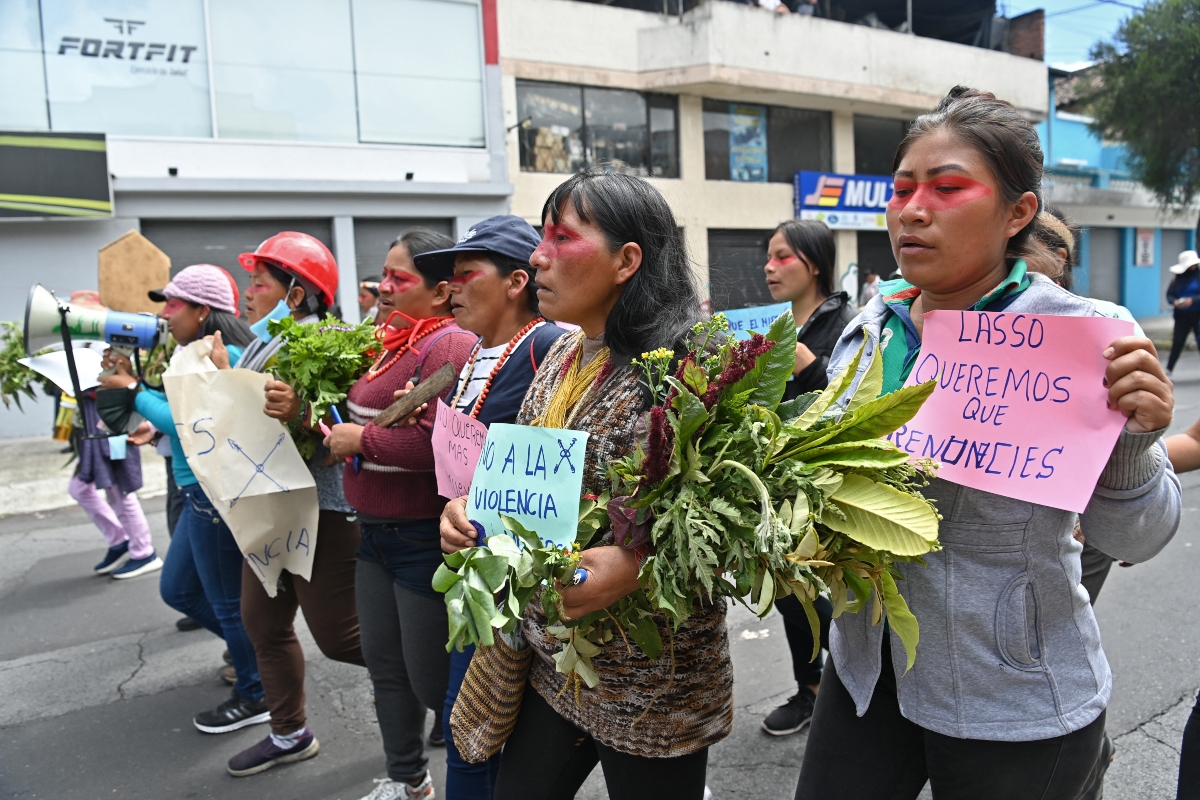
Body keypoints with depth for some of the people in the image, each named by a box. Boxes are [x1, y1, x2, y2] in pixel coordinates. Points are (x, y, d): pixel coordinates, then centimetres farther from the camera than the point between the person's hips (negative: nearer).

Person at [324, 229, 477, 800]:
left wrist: (361, 441, -17)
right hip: (376, 532, 9)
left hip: (425, 538, -9)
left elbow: (438, 441, -30)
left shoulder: (450, 346, -18)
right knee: (385, 664, 20)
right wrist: (338, 434, -2)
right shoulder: (392, 343, 11)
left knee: (431, 678, 5)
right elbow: (372, 418, 20)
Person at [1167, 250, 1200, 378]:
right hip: (1182, 315, 2)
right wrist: (1174, 301, -13)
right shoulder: (1178, 278, 8)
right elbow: (1169, 294, 7)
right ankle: (1168, 370, 4)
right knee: (1177, 342, 0)